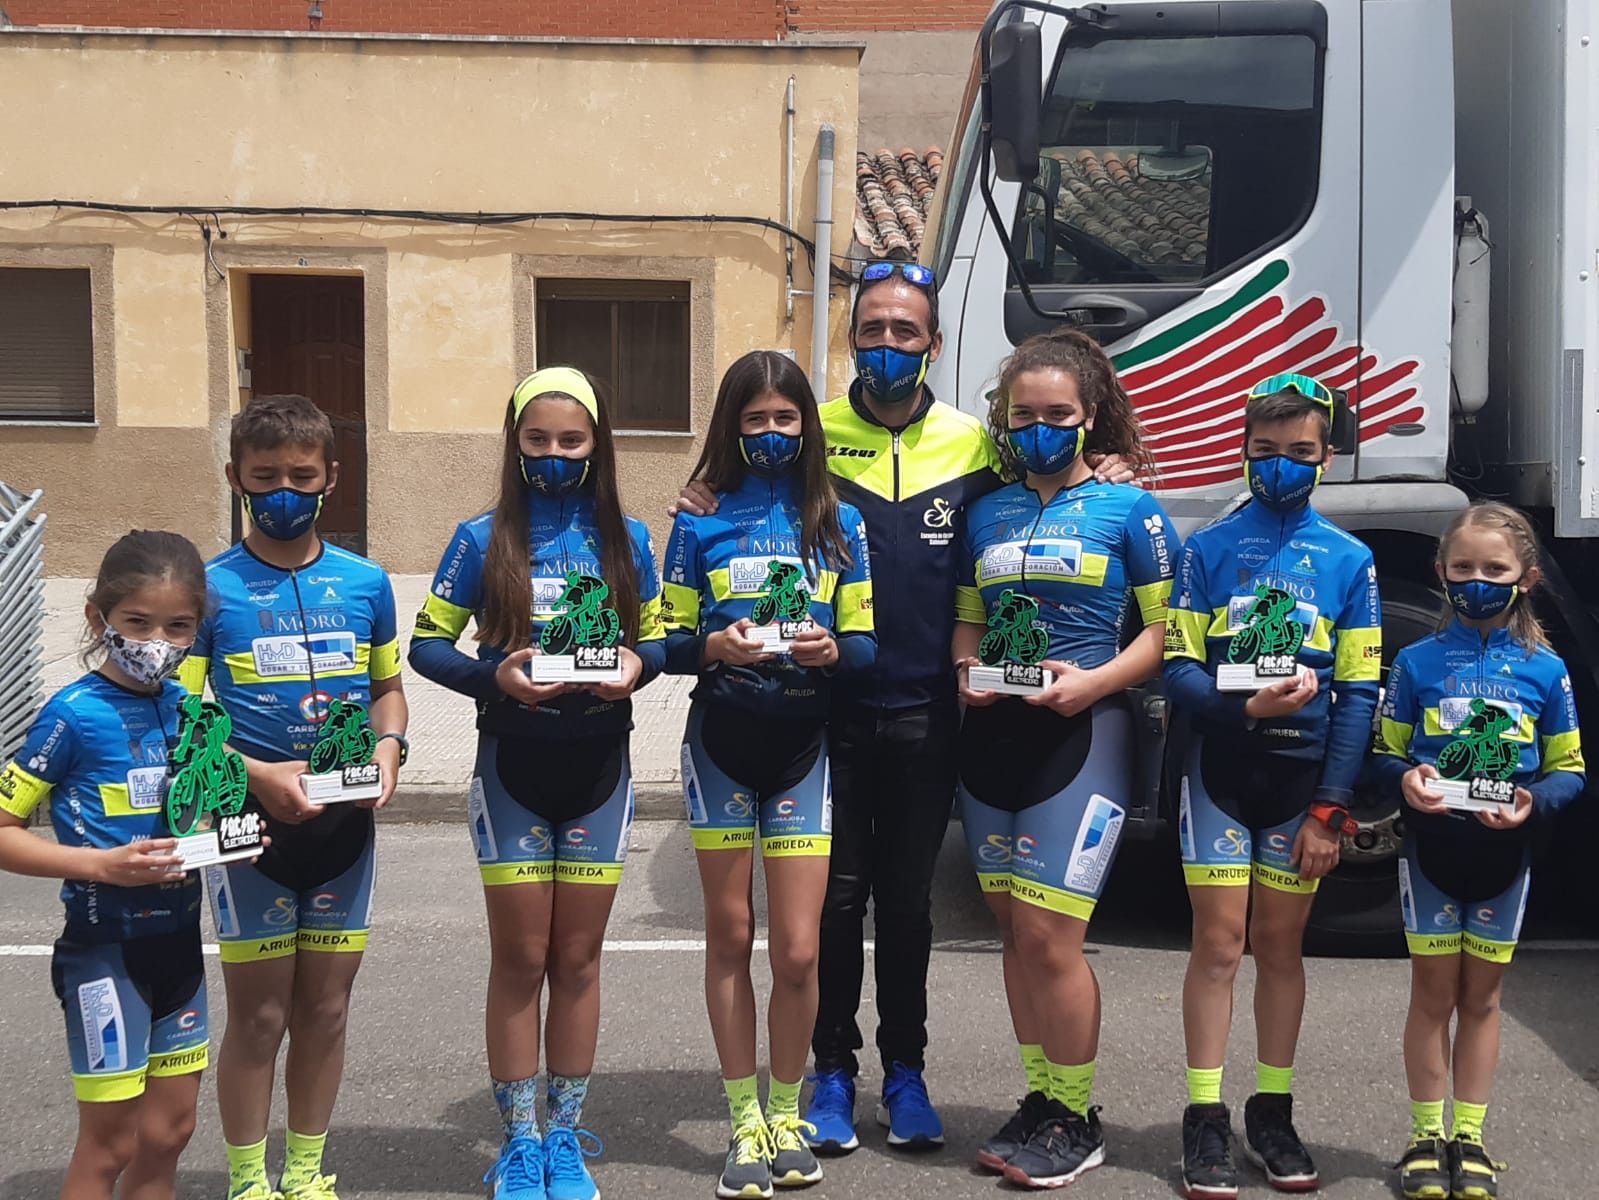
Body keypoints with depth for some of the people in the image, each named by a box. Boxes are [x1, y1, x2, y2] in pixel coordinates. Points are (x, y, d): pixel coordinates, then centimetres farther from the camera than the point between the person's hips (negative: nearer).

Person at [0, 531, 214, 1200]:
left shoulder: (187, 708, 3)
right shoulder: (74, 715, -15)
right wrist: (101, 865, -26)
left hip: (179, 938, 6)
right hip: (104, 948, -6)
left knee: (169, 1132, 15)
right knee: (109, 1144, 4)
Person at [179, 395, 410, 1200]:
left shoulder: (365, 582, 3)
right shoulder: (212, 587, -7)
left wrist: (389, 747, -4)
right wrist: (258, 776, -21)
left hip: (345, 825, 3)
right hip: (251, 825, -3)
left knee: (326, 1009, 12)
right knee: (259, 1014, 3)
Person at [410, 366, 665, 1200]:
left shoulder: (626, 539, 1)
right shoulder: (482, 539, -4)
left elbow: (656, 638, 7)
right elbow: (427, 644, -4)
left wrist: (636, 666, -16)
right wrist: (495, 677, -21)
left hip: (598, 767, 2)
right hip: (512, 766, -1)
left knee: (578, 958, 9)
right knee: (520, 960, 4)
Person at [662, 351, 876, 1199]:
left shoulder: (837, 523, 5)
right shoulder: (700, 522, 2)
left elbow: (866, 642, 3)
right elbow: (669, 642, 0)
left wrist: (832, 651, -19)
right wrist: (712, 647, -21)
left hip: (802, 744, 0)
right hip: (721, 739, 0)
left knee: (798, 950, -4)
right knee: (730, 938, 8)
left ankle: (786, 1113, 17)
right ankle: (744, 1122, 19)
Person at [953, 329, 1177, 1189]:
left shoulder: (1127, 509, -1)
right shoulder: (987, 514, 13)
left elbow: (1162, 629, -3)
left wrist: (1095, 681, -17)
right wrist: (968, 674, -1)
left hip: (1080, 734, -5)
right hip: (990, 734, 5)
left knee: (1048, 933, -10)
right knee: (1015, 931, 10)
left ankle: (1076, 1119, 4)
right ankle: (1041, 1099, 23)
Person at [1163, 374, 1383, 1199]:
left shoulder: (1348, 560, 3)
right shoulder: (1209, 549, 1)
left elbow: (1358, 694, 0)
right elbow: (1178, 667, -3)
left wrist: (1330, 811, -5)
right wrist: (1249, 707, -22)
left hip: (1302, 775, 1)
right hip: (1219, 767, -1)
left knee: (1282, 945, 8)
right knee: (1219, 941, -2)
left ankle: (1272, 1114, 20)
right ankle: (1205, 1122, 4)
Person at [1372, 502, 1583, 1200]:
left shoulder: (1545, 671, -2)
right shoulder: (1417, 663, -2)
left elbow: (1570, 769, 1)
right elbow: (1384, 754, 1)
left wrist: (1534, 803, -19)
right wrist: (1405, 780, -21)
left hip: (1504, 854, 1)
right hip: (1431, 848, -1)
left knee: (1481, 997, 11)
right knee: (1434, 993, 6)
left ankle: (1469, 1138, 20)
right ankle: (1427, 1136, 16)